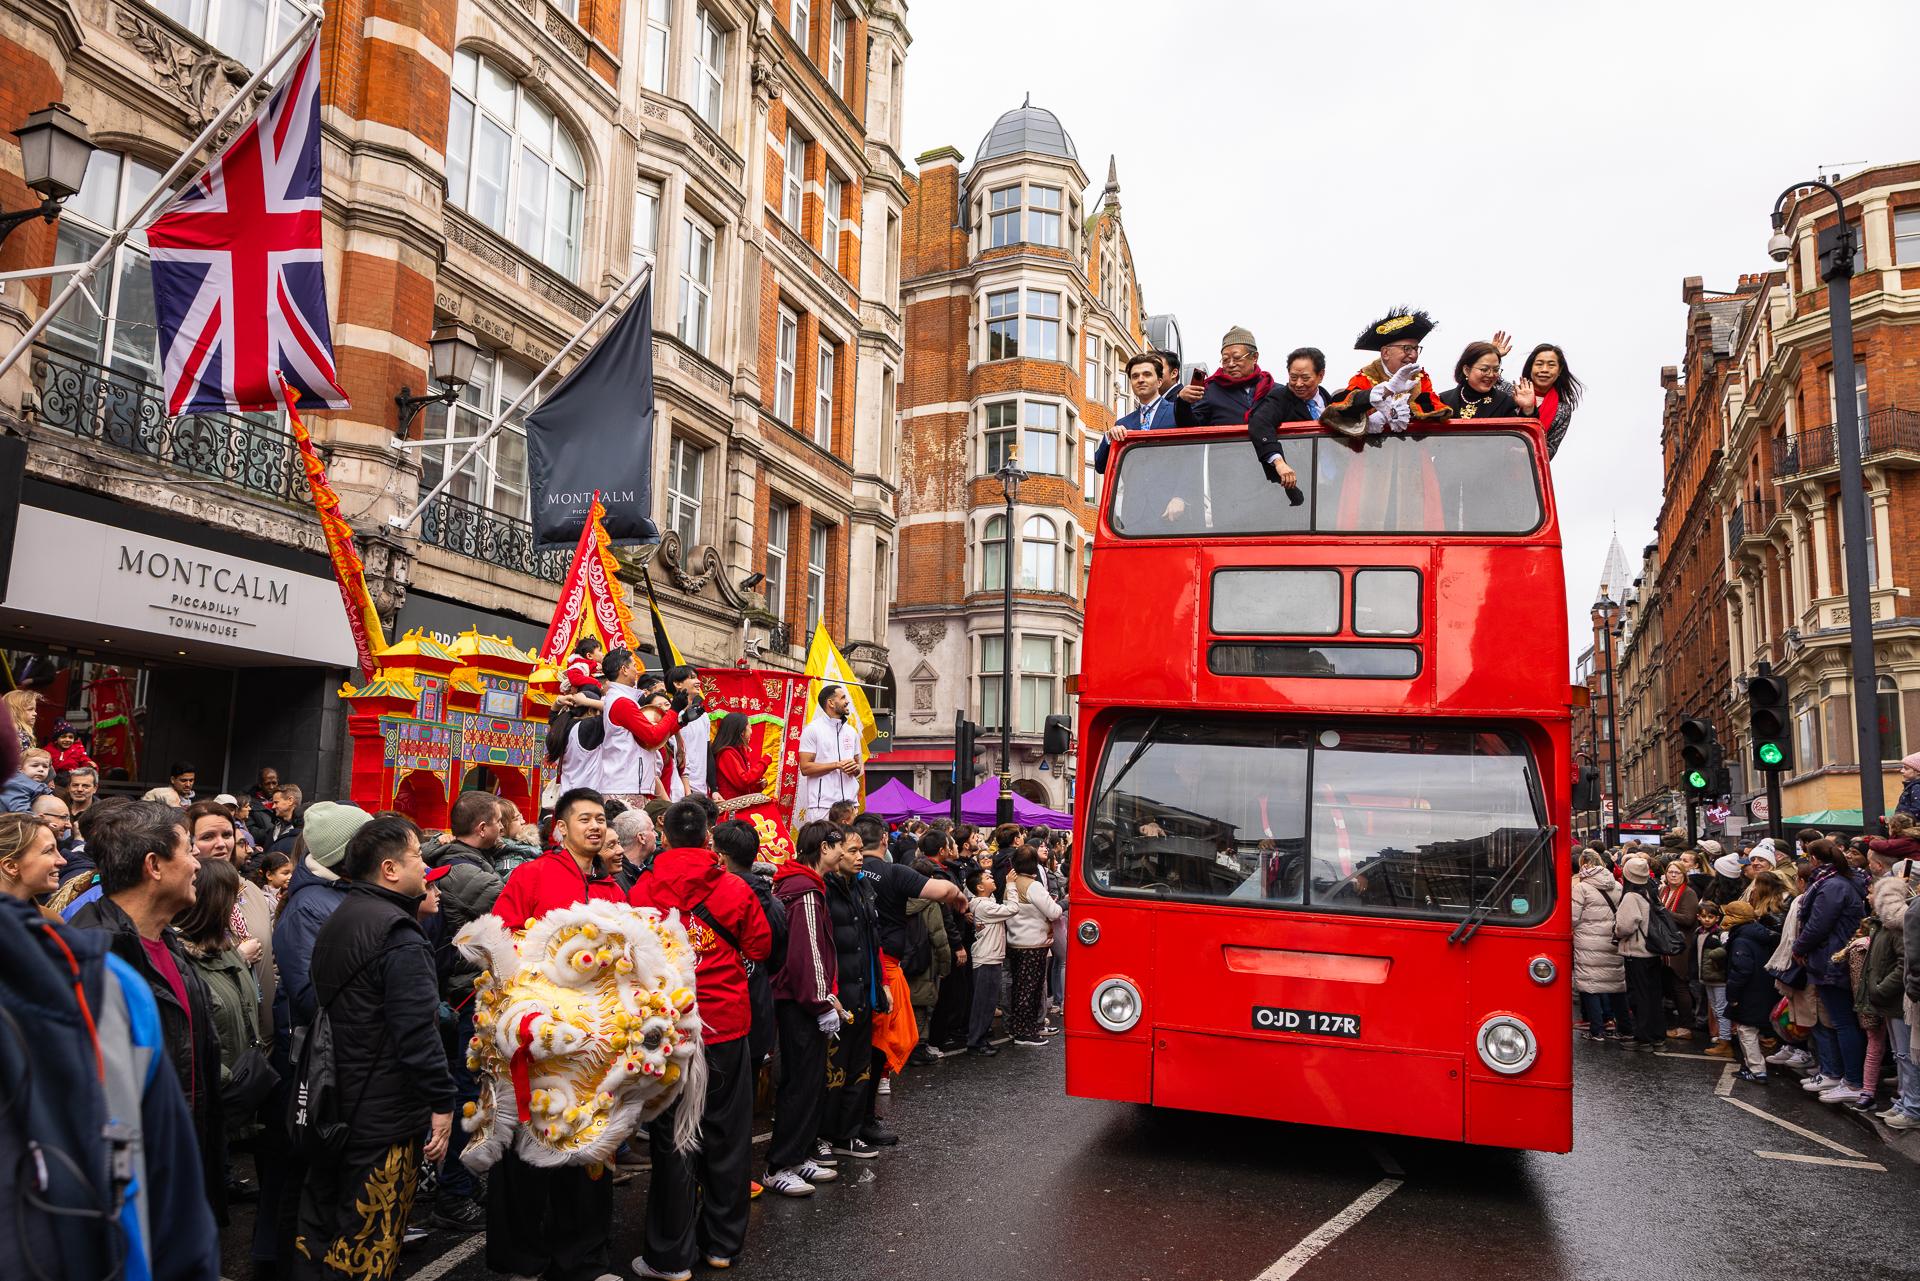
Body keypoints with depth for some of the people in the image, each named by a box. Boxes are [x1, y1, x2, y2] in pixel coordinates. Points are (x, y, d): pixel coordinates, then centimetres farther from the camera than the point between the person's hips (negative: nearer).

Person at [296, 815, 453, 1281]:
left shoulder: (337, 923, 9)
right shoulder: (399, 938, -22)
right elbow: (418, 1033, -25)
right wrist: (442, 1102, -19)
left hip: (331, 1101, 9)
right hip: (386, 1117, -9)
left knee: (320, 1225, 20)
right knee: (368, 1242, 2)